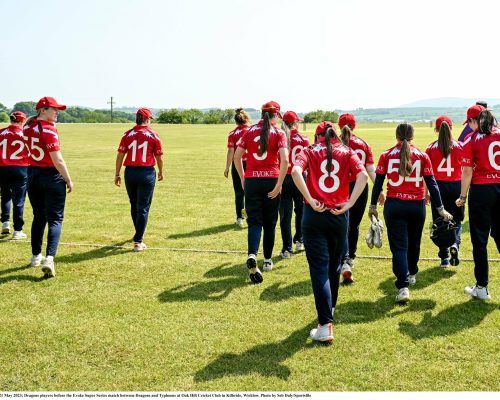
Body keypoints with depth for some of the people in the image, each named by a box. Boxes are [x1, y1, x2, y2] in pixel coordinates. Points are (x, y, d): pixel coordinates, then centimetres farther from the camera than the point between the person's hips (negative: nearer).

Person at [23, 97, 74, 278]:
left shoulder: (28, 127, 3)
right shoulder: (49, 130, -17)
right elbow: (57, 160, -19)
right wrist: (68, 180, -11)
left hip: (33, 175, 7)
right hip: (52, 176, -7)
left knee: (38, 217, 20)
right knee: (55, 219, -3)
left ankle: (36, 256, 30)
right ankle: (49, 258, -18)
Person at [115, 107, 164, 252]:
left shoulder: (128, 134, 1)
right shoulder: (153, 135, -3)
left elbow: (120, 155, -1)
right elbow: (159, 156, 2)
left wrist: (117, 174, 7)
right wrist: (161, 172, 18)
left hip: (130, 172, 3)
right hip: (147, 173, -3)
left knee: (134, 206, 20)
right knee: (143, 208, 1)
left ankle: (139, 233, 38)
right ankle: (138, 241, -4)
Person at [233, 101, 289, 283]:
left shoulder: (250, 131, 7)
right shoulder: (279, 133, -1)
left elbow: (237, 156, 5)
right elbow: (284, 159, -14)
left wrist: (242, 178, 15)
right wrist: (279, 184, -12)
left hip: (252, 180, 1)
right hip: (272, 181, -1)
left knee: (254, 221, 1)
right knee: (270, 222, 13)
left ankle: (252, 255, -24)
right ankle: (267, 260, 23)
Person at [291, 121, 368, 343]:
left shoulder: (309, 151, 5)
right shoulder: (347, 152, 9)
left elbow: (296, 171, -17)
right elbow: (363, 175, -10)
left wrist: (310, 200, -14)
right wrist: (349, 204, -10)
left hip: (314, 215, -2)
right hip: (339, 216, 2)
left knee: (319, 269, -2)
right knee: (334, 266, 21)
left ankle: (325, 326, -9)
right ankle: (330, 308, 40)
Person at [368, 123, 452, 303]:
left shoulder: (386, 156, -1)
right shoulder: (422, 156, 0)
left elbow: (378, 183, -1)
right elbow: (432, 184, -1)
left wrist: (373, 206, 8)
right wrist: (440, 208, 4)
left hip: (394, 205, -2)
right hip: (417, 205, 2)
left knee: (399, 246, -1)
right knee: (414, 242, 22)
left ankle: (403, 287, -15)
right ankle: (411, 274, 44)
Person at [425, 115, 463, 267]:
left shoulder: (431, 148, -2)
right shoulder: (459, 146, -1)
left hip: (438, 186, 0)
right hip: (456, 185, 0)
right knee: (456, 220, 15)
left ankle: (444, 257, 11)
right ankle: (455, 244, -12)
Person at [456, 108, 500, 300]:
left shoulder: (471, 140, -5)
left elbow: (467, 172, -8)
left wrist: (463, 196, -1)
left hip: (481, 189, -4)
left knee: (479, 239, 5)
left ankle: (482, 287, 9)